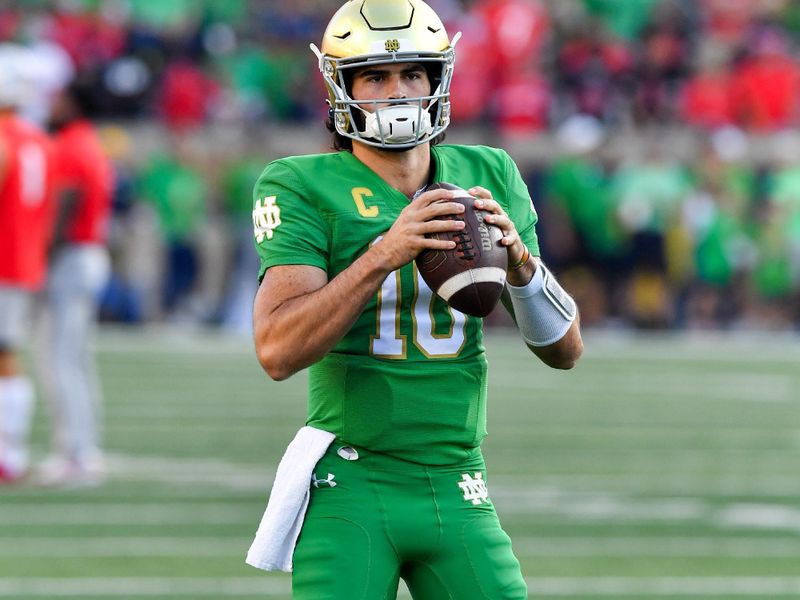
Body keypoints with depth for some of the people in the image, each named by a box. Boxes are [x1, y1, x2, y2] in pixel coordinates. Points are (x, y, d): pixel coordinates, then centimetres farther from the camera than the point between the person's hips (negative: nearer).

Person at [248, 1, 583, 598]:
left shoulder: (488, 176, 7)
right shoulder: (304, 188, -6)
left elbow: (565, 348, 7)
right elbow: (278, 351, -20)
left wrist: (517, 257, -12)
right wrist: (385, 253, -28)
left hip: (457, 489, 4)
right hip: (351, 488, -4)